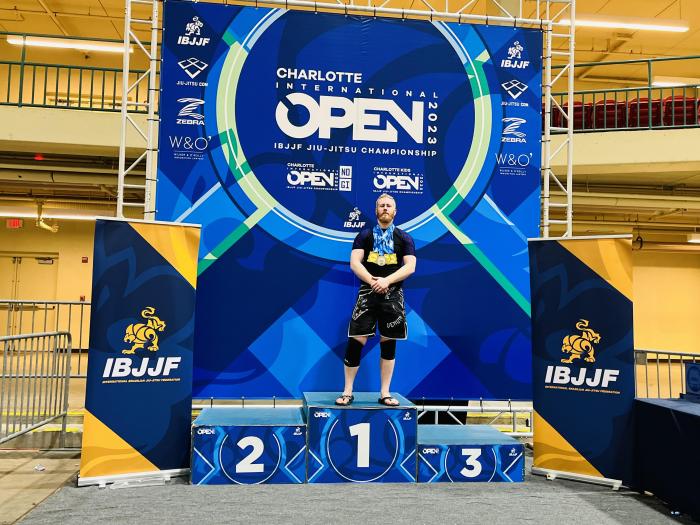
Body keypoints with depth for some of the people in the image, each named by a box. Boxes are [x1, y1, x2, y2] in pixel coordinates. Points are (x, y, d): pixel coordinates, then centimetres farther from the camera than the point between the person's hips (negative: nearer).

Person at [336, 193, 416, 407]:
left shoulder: (404, 238, 8)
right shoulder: (364, 235, 8)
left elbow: (410, 266, -4)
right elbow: (354, 263, -2)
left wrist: (386, 281, -17)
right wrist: (373, 281, -17)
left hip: (393, 295, 1)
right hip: (367, 293, 0)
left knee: (388, 345, 6)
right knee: (355, 341, -3)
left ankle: (385, 393, 15)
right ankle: (347, 392, 8)